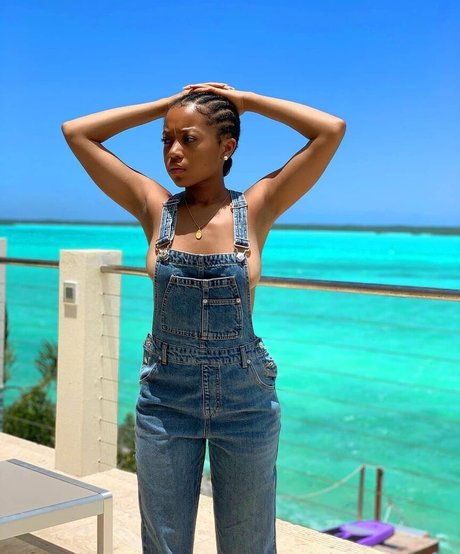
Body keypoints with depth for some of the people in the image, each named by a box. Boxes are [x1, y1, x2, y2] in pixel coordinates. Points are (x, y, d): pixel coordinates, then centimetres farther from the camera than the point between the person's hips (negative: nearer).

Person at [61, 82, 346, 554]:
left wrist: (246, 101, -5)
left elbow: (332, 131, -12)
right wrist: (165, 105, -2)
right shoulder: (155, 207, -2)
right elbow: (76, 132, -2)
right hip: (165, 396, 1)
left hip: (245, 397, -1)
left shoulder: (257, 208, -6)